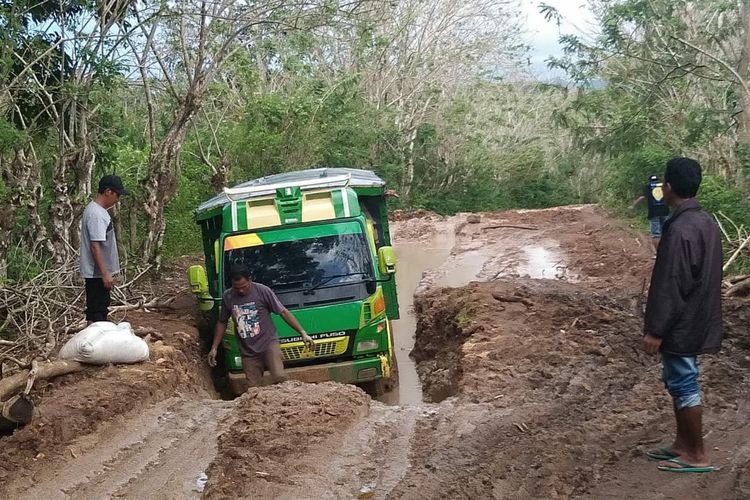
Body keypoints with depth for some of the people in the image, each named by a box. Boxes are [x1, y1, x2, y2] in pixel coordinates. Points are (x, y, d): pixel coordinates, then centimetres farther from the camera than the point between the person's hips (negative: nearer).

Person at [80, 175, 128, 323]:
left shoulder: (98, 210, 12)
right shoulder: (96, 214, -20)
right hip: (97, 273, -10)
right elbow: (95, 246, -24)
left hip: (100, 272, 10)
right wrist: (105, 274, -25)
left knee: (100, 310, 16)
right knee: (96, 312, -6)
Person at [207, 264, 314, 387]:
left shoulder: (263, 291, -8)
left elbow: (284, 312, -4)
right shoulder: (227, 297, 3)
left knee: (279, 377, -24)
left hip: (269, 343, -3)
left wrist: (303, 333, -9)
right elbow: (222, 323, 17)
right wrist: (214, 348, 14)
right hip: (248, 352, 3)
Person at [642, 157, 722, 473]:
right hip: (696, 319, 10)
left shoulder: (680, 230, -24)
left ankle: (697, 456, 9)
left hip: (681, 325, -10)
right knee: (679, 382, 18)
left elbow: (671, 285, -24)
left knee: (683, 385, 0)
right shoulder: (705, 222, 7)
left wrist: (655, 330, -18)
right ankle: (683, 444, 27)